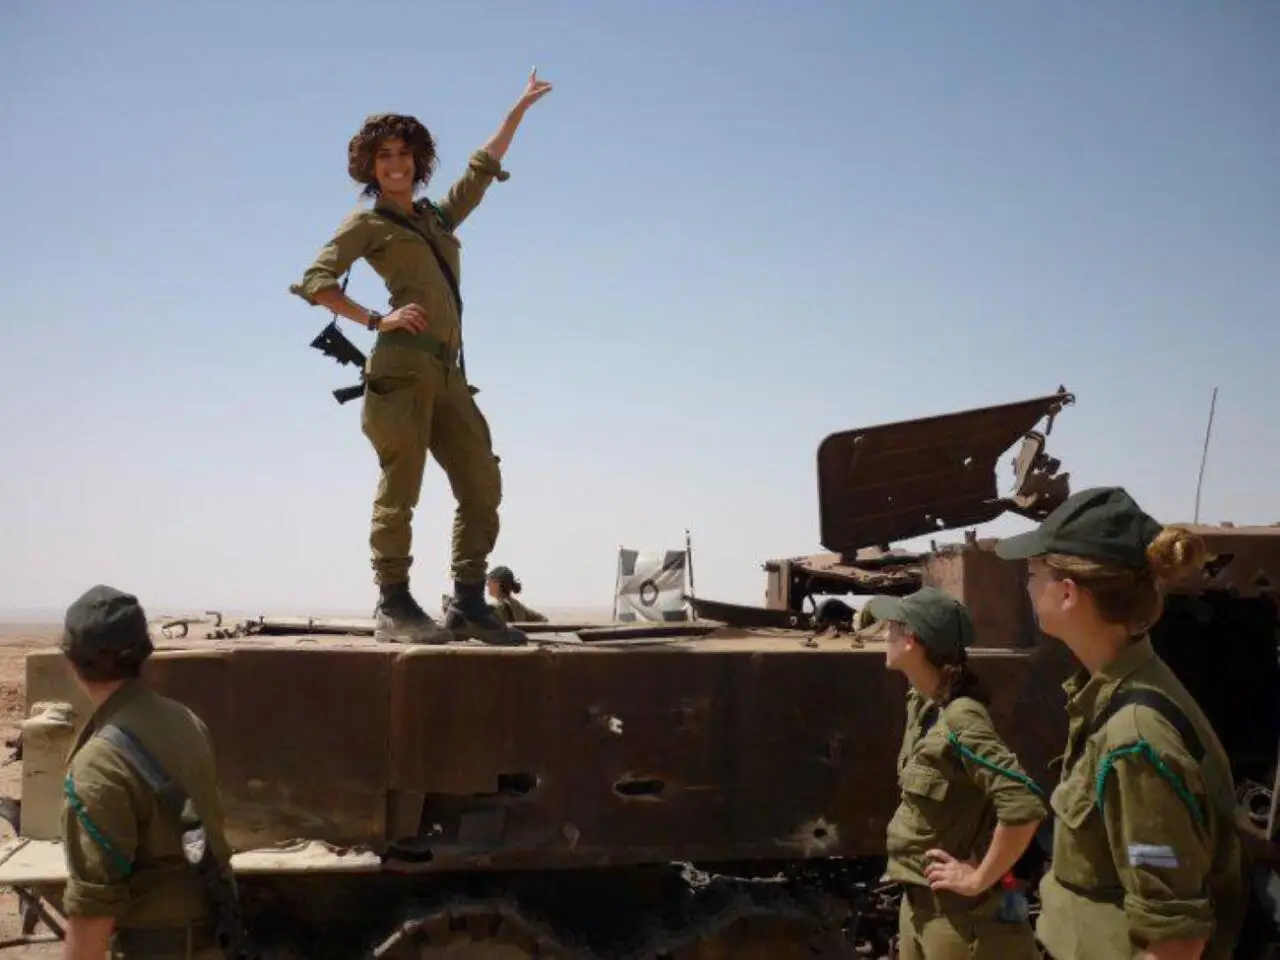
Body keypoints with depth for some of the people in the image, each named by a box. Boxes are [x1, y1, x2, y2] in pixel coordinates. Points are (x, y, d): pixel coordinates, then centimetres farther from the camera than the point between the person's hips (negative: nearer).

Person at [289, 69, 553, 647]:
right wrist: (376, 320, -8)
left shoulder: (440, 216, 26)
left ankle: (468, 605, 4)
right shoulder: (367, 223, 10)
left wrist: (520, 108, 37)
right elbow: (314, 281, 2)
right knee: (400, 487, -9)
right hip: (403, 365, -6)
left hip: (446, 371, 7)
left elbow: (484, 166, 35)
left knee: (482, 487, 1)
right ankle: (392, 608, -6)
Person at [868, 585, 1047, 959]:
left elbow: (1025, 807, -32)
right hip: (918, 904, 9)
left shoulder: (959, 720, -24)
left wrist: (978, 879, -22)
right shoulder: (920, 705, 3)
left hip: (959, 913, -9)